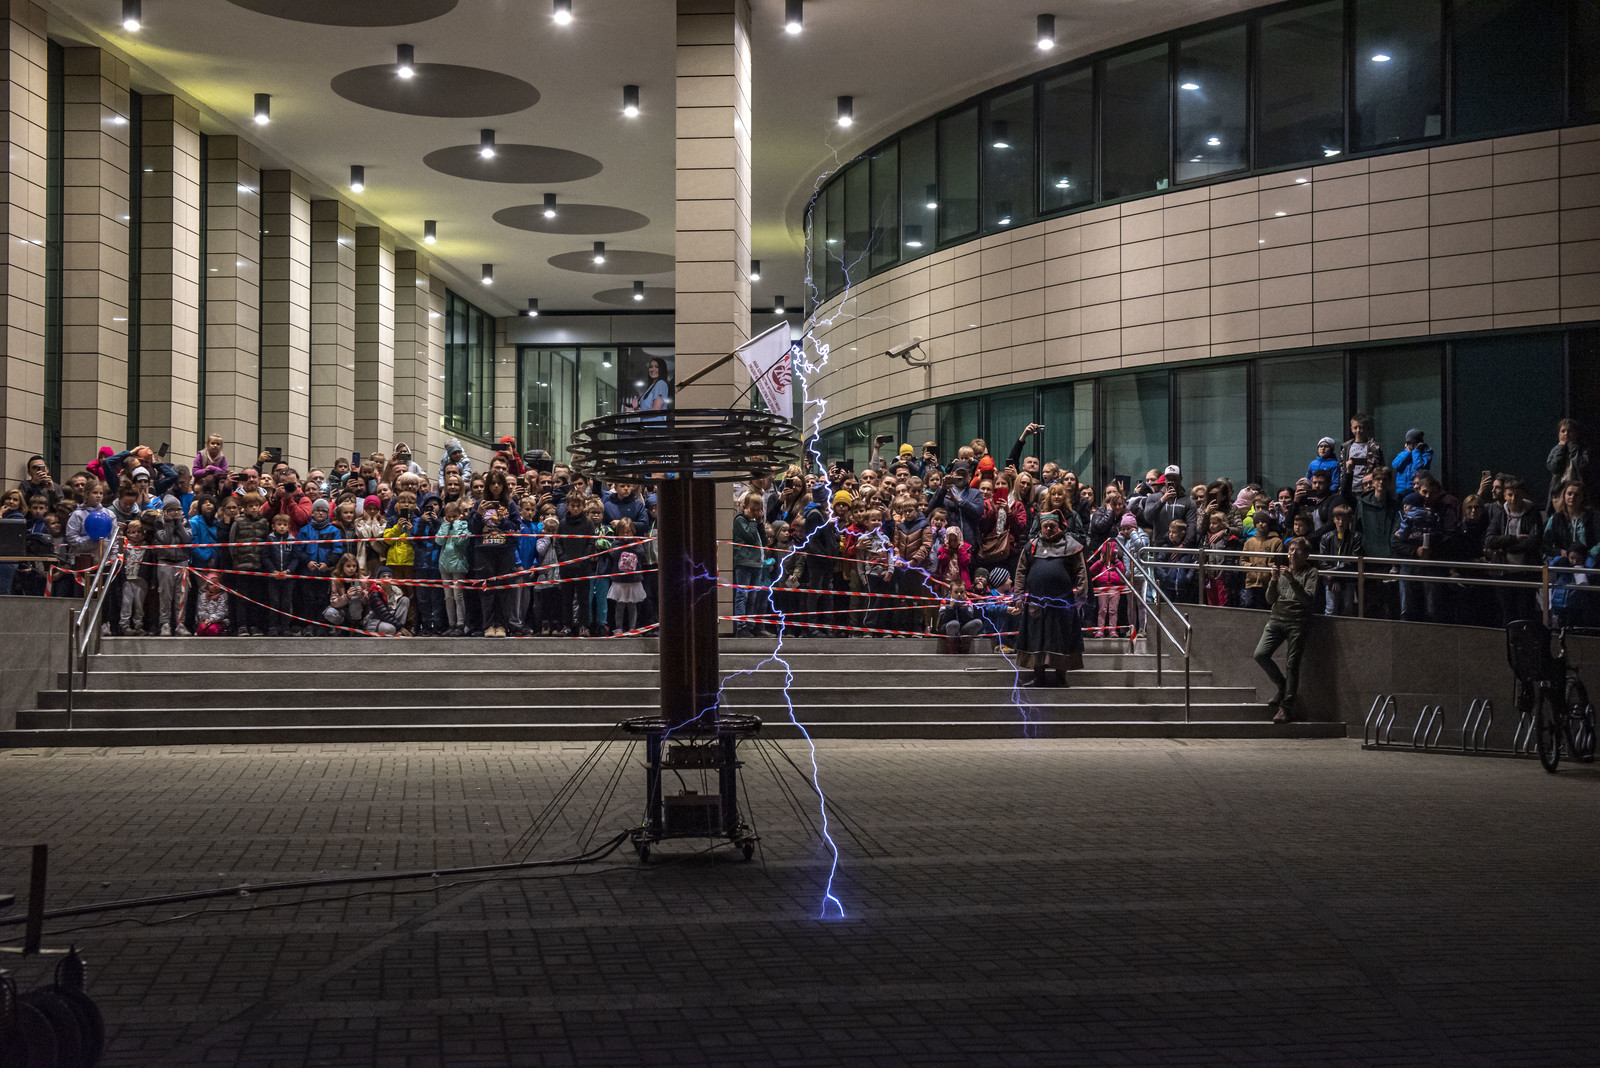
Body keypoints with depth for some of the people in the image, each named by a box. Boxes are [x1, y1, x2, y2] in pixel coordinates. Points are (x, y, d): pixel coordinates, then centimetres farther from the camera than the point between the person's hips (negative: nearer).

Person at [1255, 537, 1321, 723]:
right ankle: (1283, 685, 11)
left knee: (1292, 665, -7)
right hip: (1277, 618, 4)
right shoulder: (1282, 570, 17)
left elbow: (1309, 599, -10)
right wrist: (1274, 580, -5)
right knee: (1260, 654, -12)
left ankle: (1286, 707, -2)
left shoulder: (1312, 573, 4)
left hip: (1297, 622, -4)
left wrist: (1292, 580, -20)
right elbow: (1270, 599, 12)